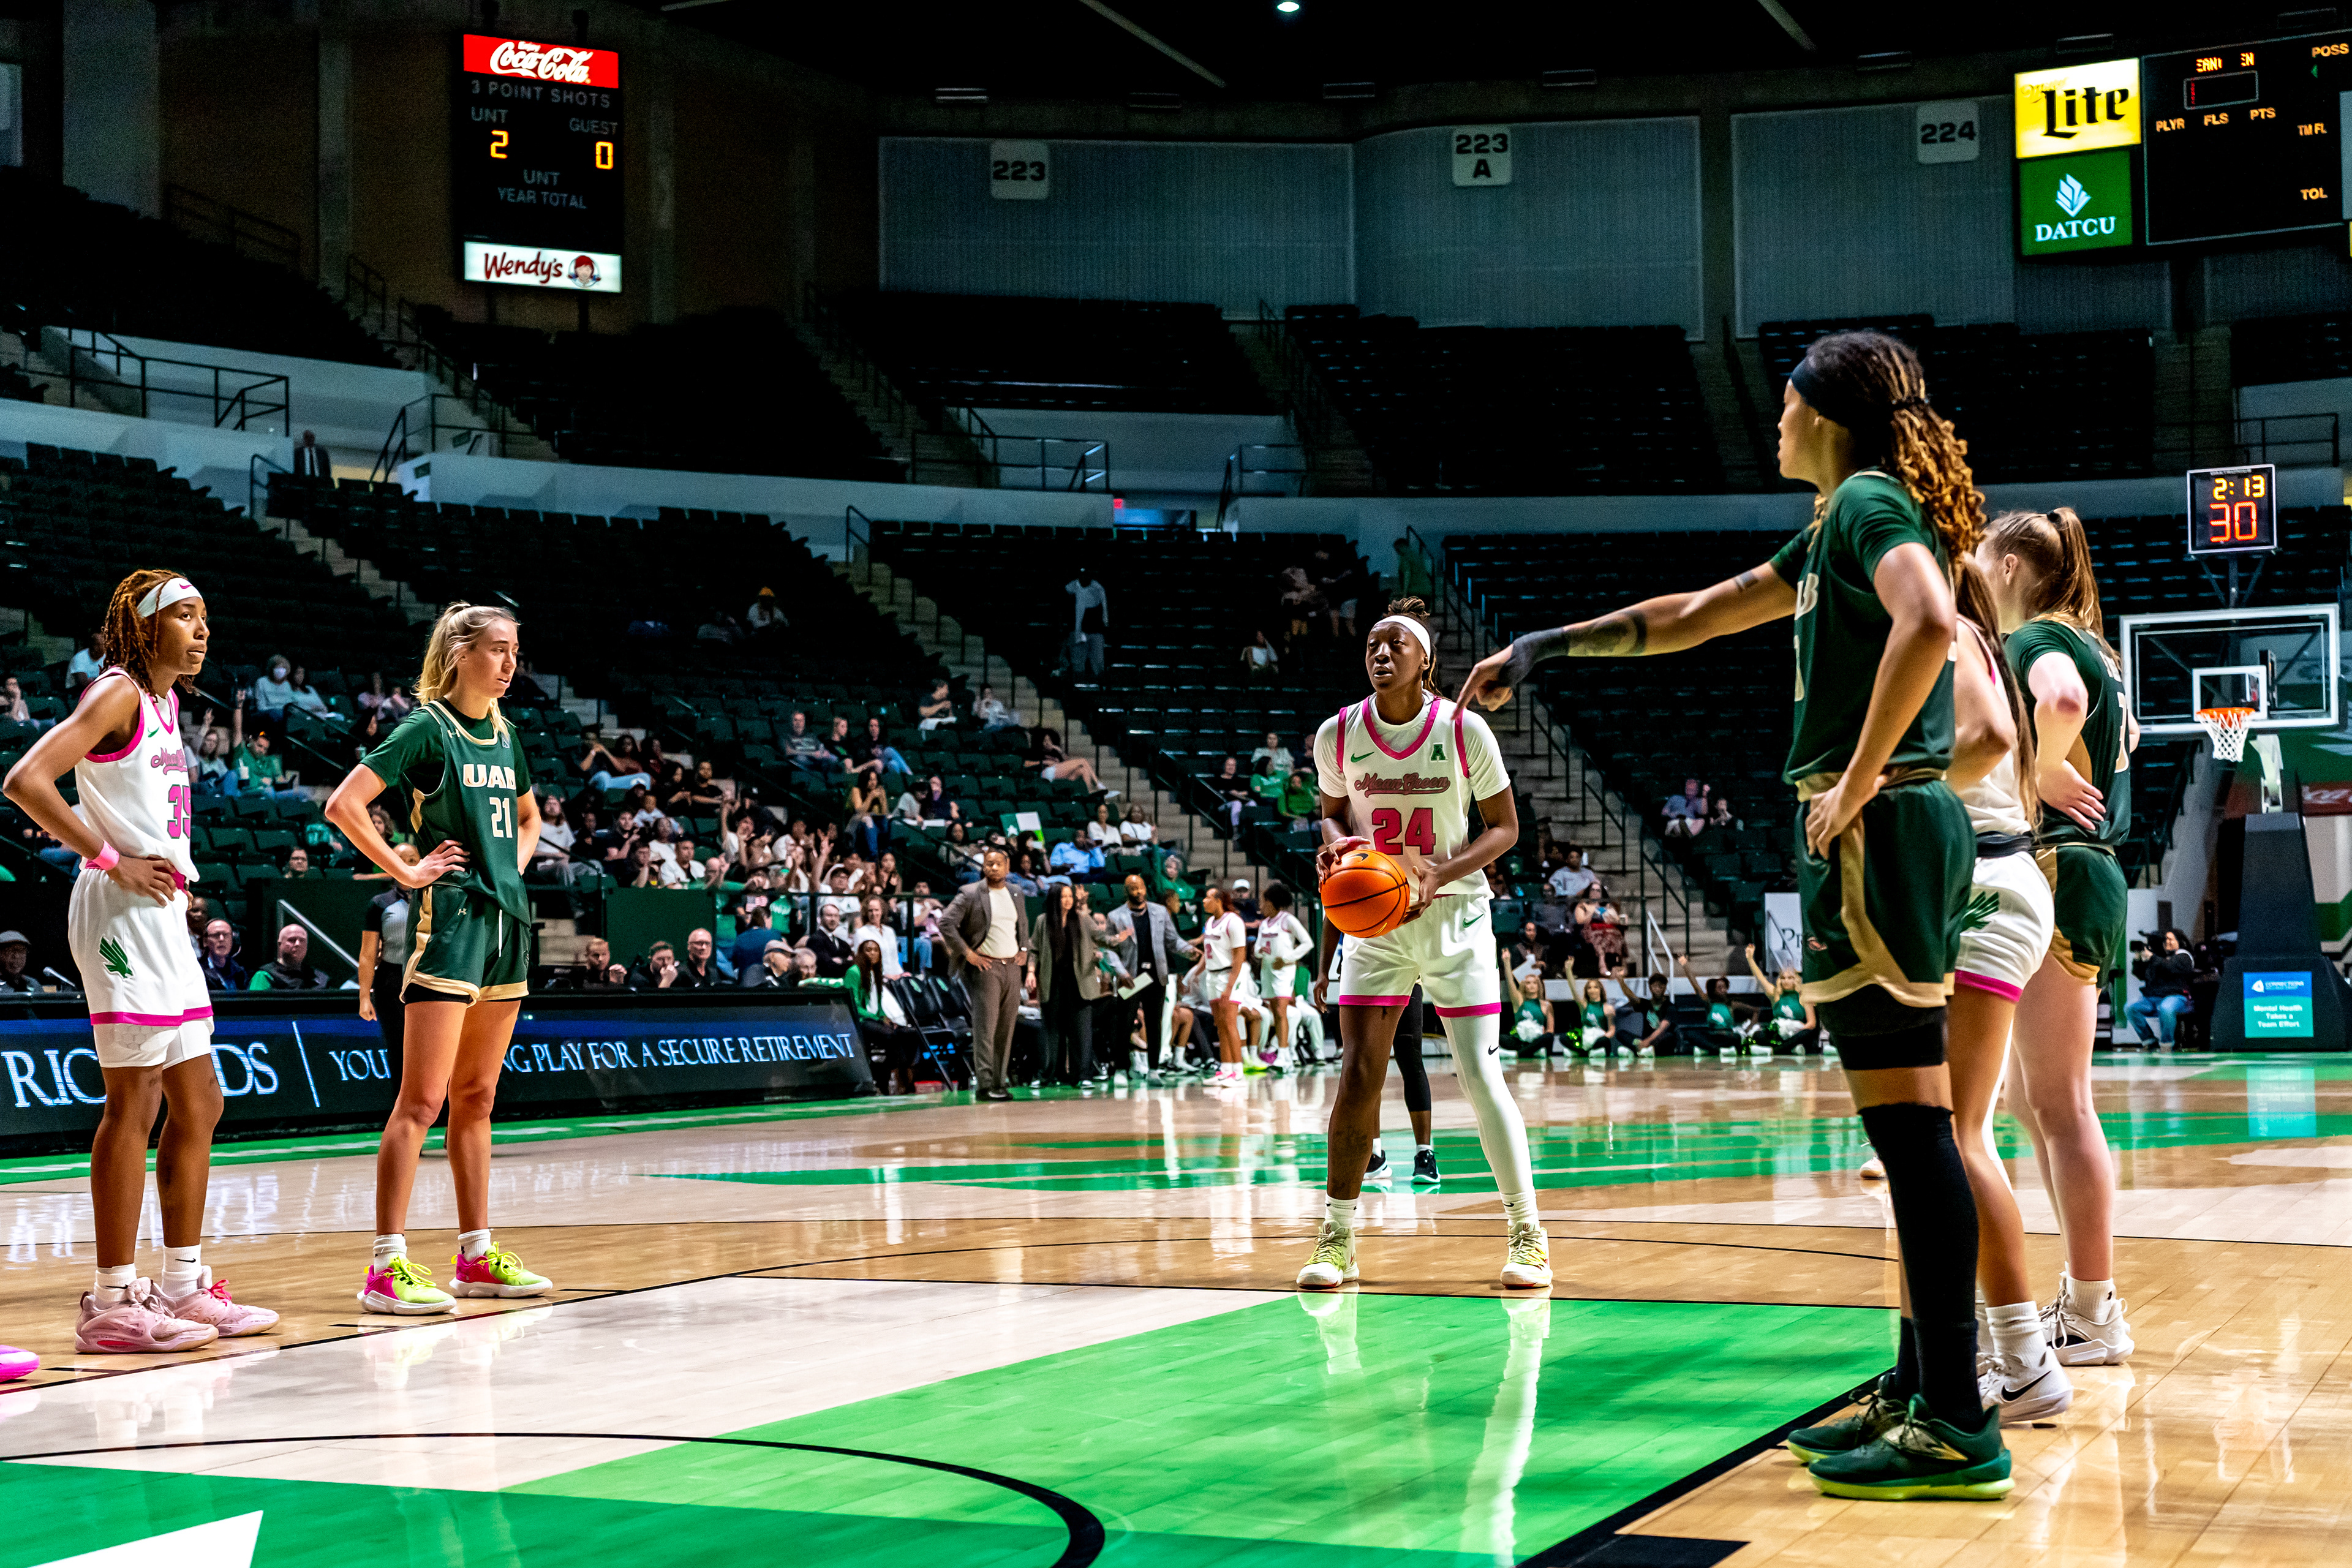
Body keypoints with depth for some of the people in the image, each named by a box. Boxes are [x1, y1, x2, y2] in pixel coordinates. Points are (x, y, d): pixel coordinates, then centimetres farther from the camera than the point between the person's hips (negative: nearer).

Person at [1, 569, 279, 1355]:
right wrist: (110, 861, -19)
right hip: (122, 911, -10)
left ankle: (183, 1286, 19)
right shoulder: (117, 695, -10)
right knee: (134, 1105, -8)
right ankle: (113, 1303, -4)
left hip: (163, 915, 10)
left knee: (197, 1106, 12)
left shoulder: (165, 701, 17)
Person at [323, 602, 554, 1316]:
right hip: (449, 917, -8)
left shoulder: (504, 736, 14)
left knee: (476, 1098, 13)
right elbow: (343, 805, -17)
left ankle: (477, 1255, 18)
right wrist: (406, 871, -14)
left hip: (507, 918, 8)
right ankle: (386, 1267, -11)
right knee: (422, 1100, -11)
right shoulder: (427, 729, -8)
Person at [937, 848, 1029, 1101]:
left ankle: (999, 1082, 9)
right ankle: (984, 1085, -12)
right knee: (985, 1026, -10)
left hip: (1012, 967, 6)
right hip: (985, 967, -6)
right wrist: (967, 953, -14)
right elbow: (945, 922, -12)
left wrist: (1024, 950, 13)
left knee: (1006, 1028, 5)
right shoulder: (970, 894, -6)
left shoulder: (1015, 894, 14)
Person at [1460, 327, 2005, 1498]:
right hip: (1898, 827, 10)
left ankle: (1956, 1424, -10)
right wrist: (1549, 645, 34)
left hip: (1874, 827, -10)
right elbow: (1695, 617, 32)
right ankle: (1920, 1390, 17)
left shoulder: (1869, 504, -8)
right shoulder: (1836, 527, 23)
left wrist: (1855, 784, -22)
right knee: (1908, 1122, 11)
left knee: (1909, 1118, -11)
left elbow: (1927, 624, -28)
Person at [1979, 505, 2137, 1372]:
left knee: (2061, 1106, -7)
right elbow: (2124, 731, 37)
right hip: (2077, 877, 10)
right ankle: (2086, 1296, 20)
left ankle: (2093, 1319, -3)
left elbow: (2061, 700, -36)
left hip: (2056, 876, -10)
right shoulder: (2084, 644, 18)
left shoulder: (2036, 639, -11)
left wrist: (2049, 771, -20)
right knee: (2039, 1104, 15)